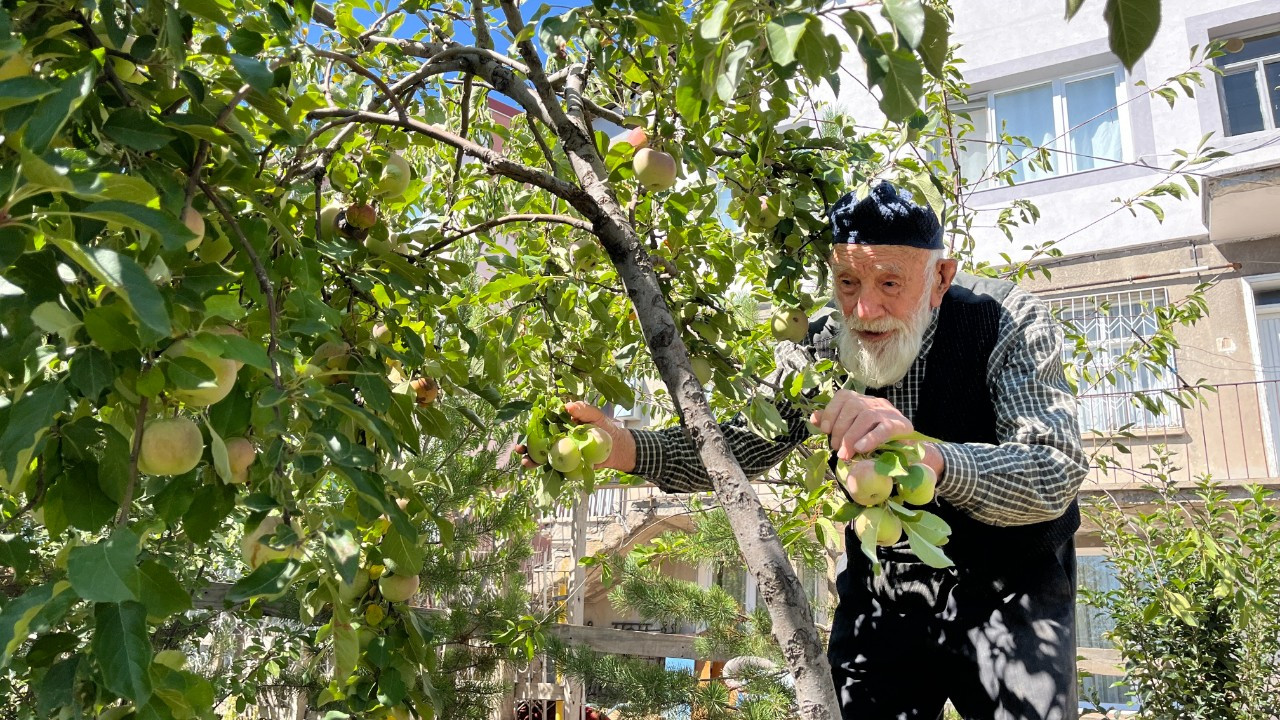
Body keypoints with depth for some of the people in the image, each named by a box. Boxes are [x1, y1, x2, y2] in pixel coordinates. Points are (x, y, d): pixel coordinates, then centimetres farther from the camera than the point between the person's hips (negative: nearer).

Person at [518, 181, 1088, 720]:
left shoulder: (1011, 323, -21)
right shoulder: (821, 346, -12)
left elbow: (1057, 474, -32)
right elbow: (736, 445, -10)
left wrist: (929, 456, -54)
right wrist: (627, 448, -30)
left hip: (1011, 584, -2)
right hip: (882, 587, 2)